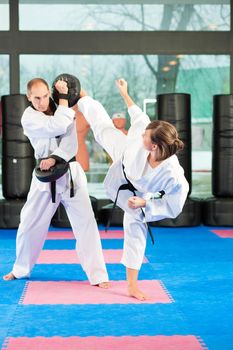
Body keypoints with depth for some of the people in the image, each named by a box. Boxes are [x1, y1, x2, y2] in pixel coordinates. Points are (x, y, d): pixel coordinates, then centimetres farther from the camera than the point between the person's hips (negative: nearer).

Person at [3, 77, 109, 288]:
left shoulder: (62, 110, 2)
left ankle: (97, 275, -2)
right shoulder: (29, 118, -9)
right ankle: (21, 269, 30)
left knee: (86, 224, -6)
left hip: (71, 173, 1)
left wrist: (55, 158, -24)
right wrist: (63, 97, -17)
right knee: (29, 225, 7)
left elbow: (70, 142, -9)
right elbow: (58, 126, -23)